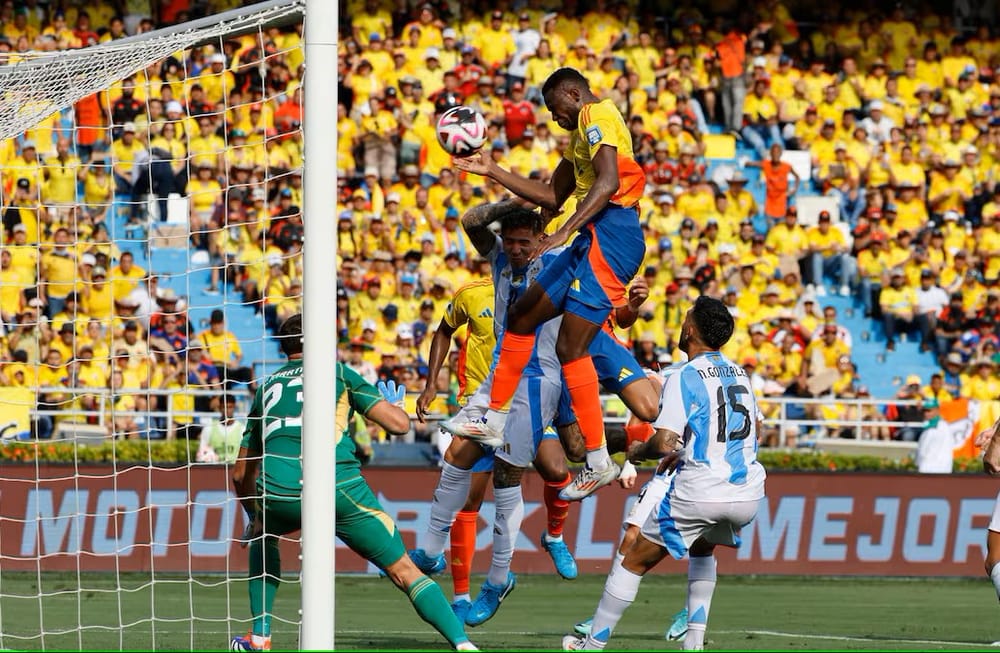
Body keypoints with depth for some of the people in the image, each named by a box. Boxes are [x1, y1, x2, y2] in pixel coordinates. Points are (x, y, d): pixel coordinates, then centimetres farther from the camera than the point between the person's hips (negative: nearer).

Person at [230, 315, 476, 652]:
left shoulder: (266, 387, 26)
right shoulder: (338, 372, 16)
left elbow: (241, 472, 31)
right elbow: (399, 424, 9)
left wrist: (253, 516, 49)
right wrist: (396, 405, 34)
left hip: (277, 493, 3)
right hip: (339, 490, -2)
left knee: (263, 536, 37)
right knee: (404, 571, 7)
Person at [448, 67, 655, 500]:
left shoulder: (597, 115, -5)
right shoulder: (580, 132, 27)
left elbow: (607, 183, -21)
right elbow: (552, 197, 32)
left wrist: (565, 232, -26)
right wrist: (492, 171, 30)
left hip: (610, 234, -11)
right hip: (594, 240, 11)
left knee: (570, 347, -14)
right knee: (521, 318, 17)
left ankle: (599, 462, -13)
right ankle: (494, 420, 24)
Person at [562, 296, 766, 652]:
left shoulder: (684, 378, -10)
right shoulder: (739, 373, 12)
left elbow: (664, 442, -19)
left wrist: (638, 451, 4)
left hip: (700, 492, -7)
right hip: (748, 494, 7)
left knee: (635, 560, 8)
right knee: (702, 549, 35)